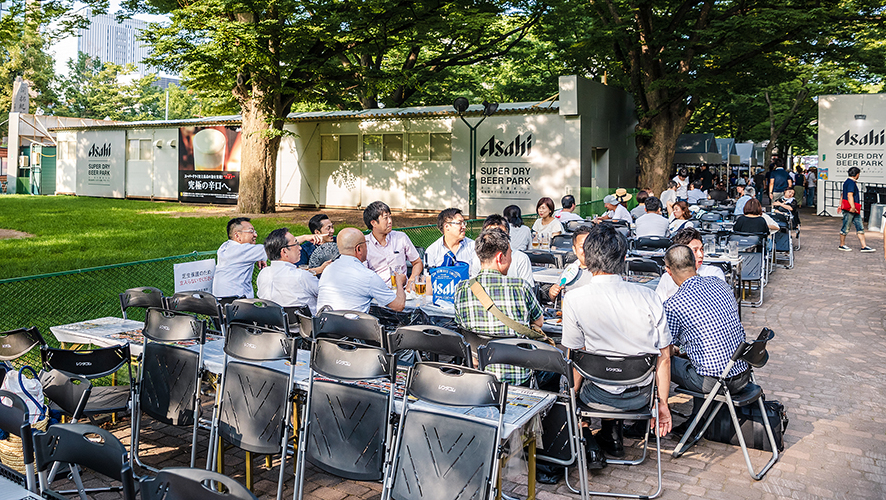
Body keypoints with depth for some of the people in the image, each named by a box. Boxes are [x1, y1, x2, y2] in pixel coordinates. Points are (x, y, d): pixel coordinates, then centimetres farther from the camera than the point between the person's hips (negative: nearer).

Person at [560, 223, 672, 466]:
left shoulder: (574, 299, -17)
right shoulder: (649, 297, -9)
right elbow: (664, 358, -4)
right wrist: (662, 403, 9)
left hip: (599, 397, -3)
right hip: (642, 396, 4)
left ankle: (589, 447, 23)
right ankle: (612, 435, 34)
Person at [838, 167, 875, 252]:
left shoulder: (848, 181, 18)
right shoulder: (851, 182, -14)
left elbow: (843, 194, 25)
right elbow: (849, 195, -23)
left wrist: (840, 205, 30)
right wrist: (852, 207, -28)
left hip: (855, 210, 10)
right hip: (849, 209, -10)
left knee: (860, 227, 7)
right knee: (846, 228, 1)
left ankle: (864, 246, 7)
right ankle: (842, 245, 11)